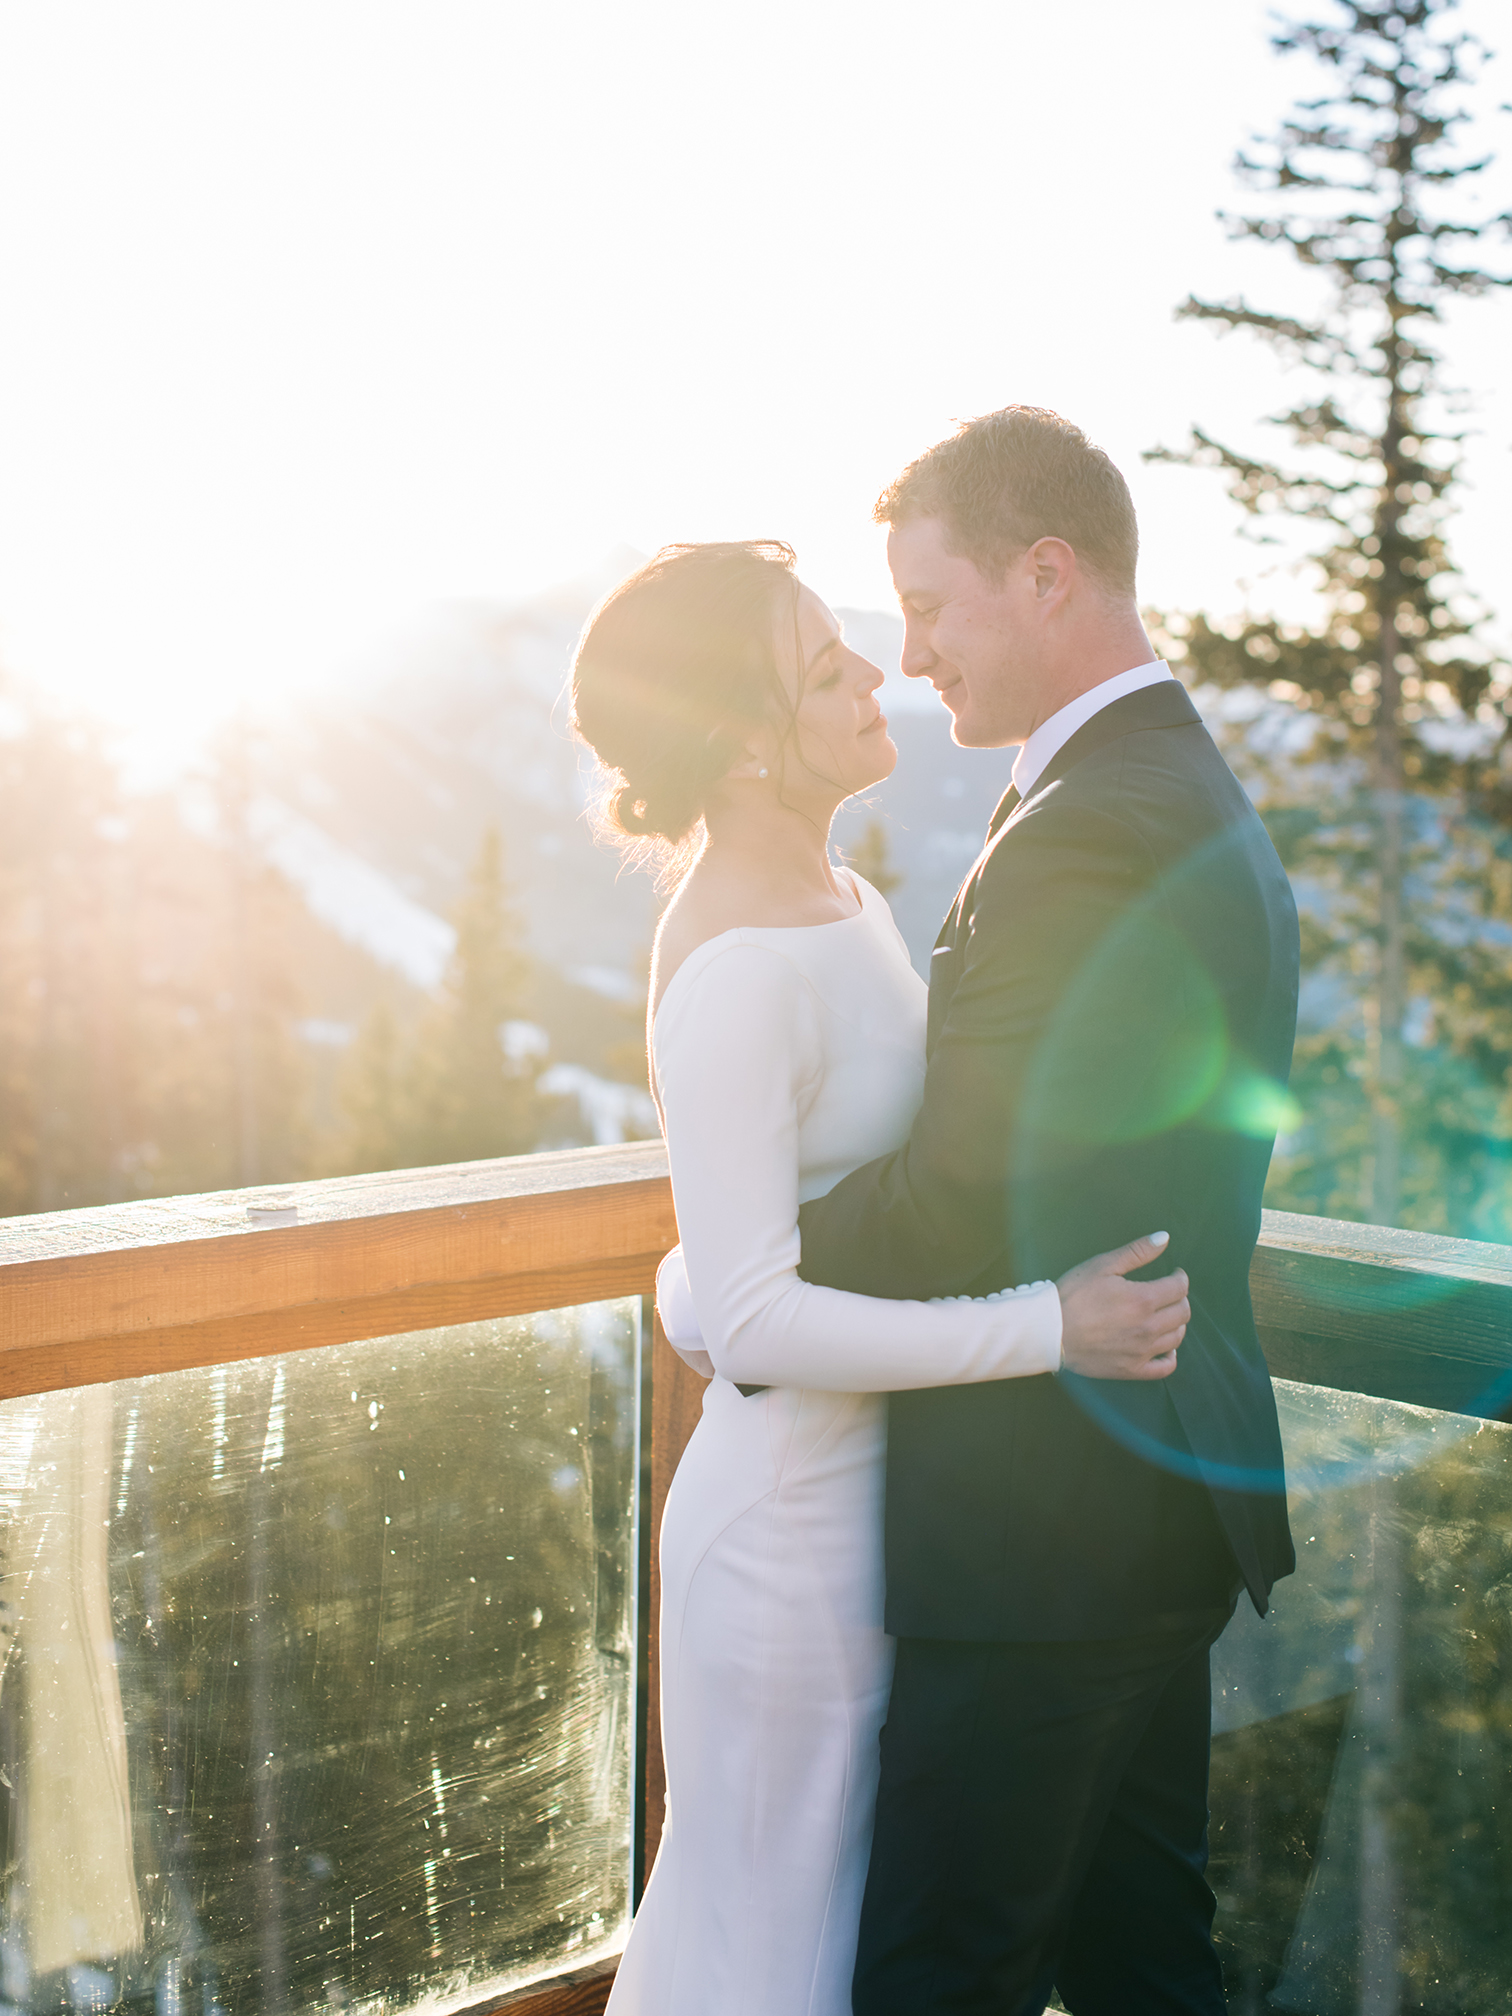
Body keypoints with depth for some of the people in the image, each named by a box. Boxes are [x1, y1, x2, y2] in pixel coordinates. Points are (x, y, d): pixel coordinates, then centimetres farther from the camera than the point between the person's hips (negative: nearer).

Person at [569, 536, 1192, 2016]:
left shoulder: (844, 901, 6)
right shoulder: (731, 974, -24)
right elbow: (754, 1323, -27)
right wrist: (1049, 1327, -25)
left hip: (886, 1497, 9)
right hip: (796, 1518, -9)